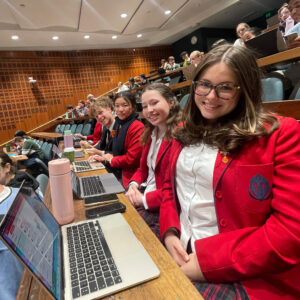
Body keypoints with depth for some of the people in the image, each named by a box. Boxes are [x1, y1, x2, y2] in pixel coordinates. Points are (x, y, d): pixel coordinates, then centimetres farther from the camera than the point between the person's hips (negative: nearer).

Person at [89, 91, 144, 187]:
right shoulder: (120, 124, 12)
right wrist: (105, 157, 2)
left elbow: (131, 159, -21)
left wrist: (111, 160, -5)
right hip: (120, 174, 9)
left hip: (131, 180, -8)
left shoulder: (137, 127, -19)